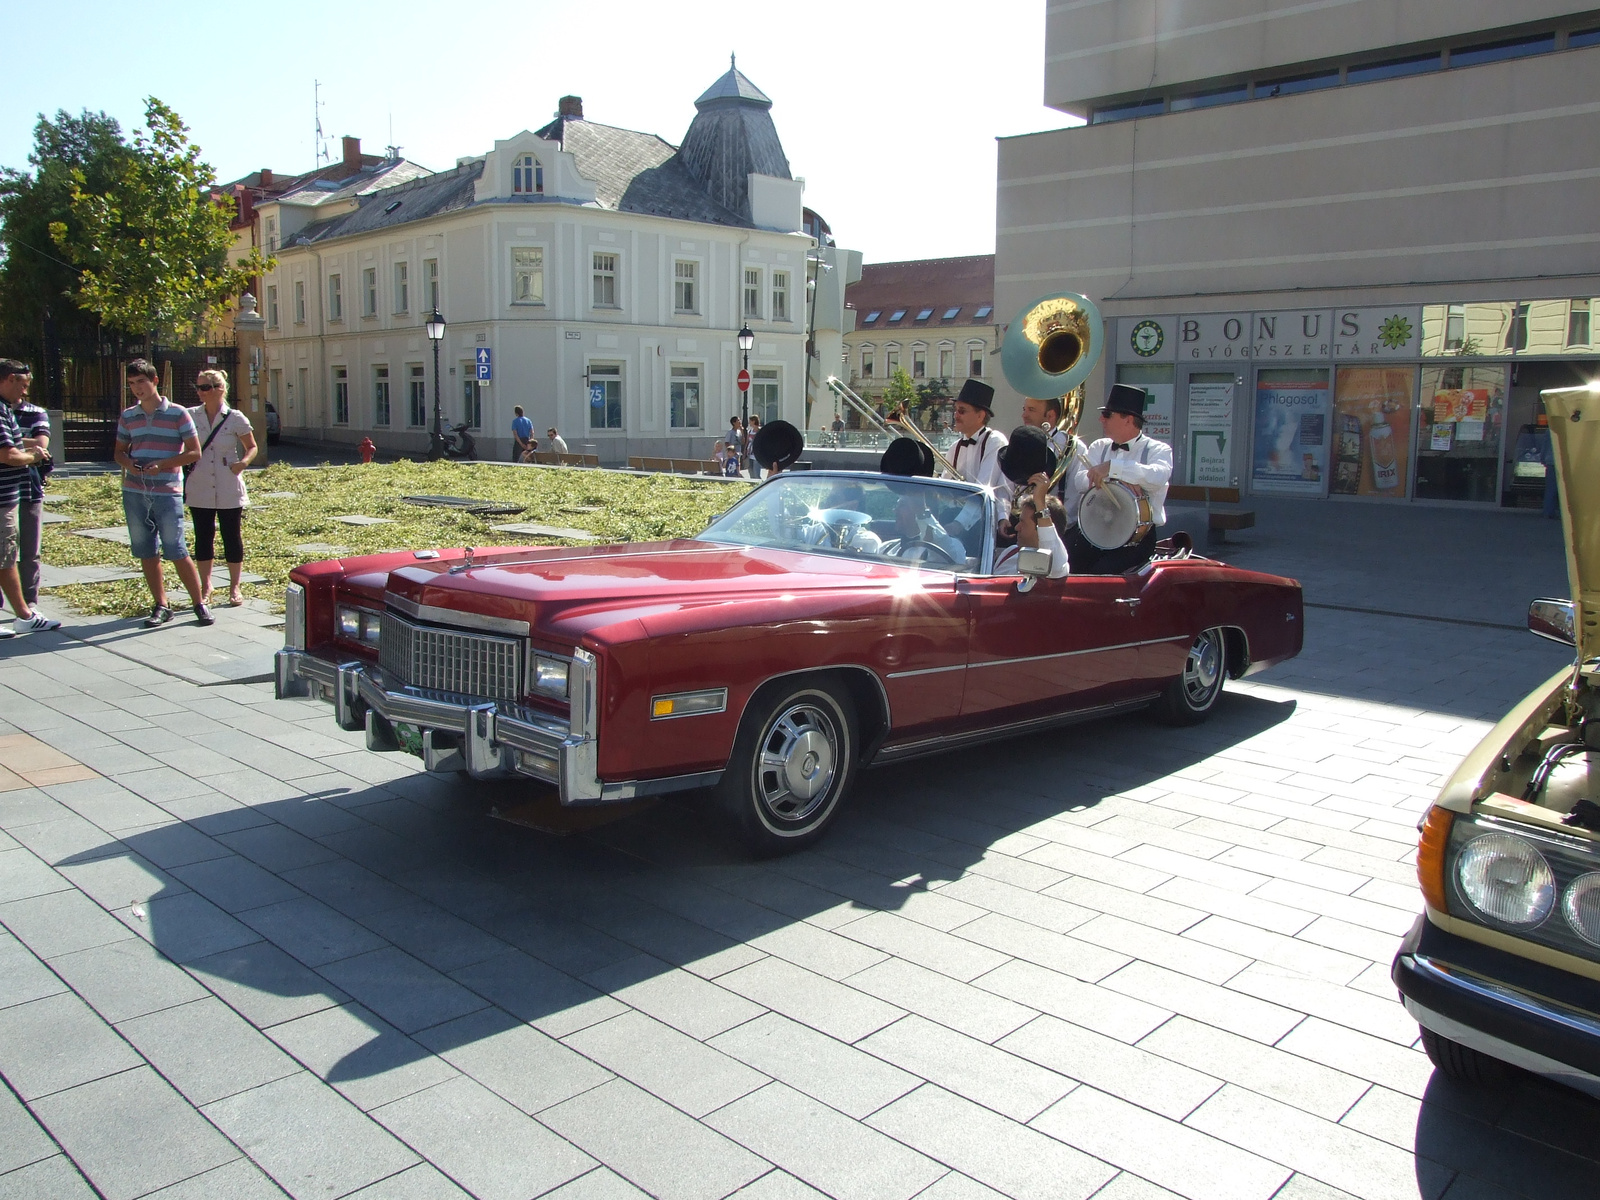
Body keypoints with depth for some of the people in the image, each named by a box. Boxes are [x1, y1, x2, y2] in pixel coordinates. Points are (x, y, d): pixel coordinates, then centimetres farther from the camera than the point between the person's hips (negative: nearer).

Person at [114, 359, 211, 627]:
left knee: (176, 551, -6)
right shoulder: (127, 416, 10)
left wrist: (161, 465, -16)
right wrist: (127, 463, -5)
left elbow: (194, 452, -4)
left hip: (168, 492, -5)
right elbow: (119, 451, 19)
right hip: (134, 492, 5)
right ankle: (161, 606, 16)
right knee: (146, 553, 7)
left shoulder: (177, 413, -2)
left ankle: (200, 604, 5)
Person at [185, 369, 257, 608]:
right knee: (203, 537, 7)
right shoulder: (191, 416, 2)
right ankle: (205, 588, 18)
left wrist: (243, 461, -15)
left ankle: (234, 588, 17)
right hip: (199, 490, 2)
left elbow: (252, 447, 6)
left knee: (232, 537, 5)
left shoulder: (235, 418, -3)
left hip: (229, 491, -2)